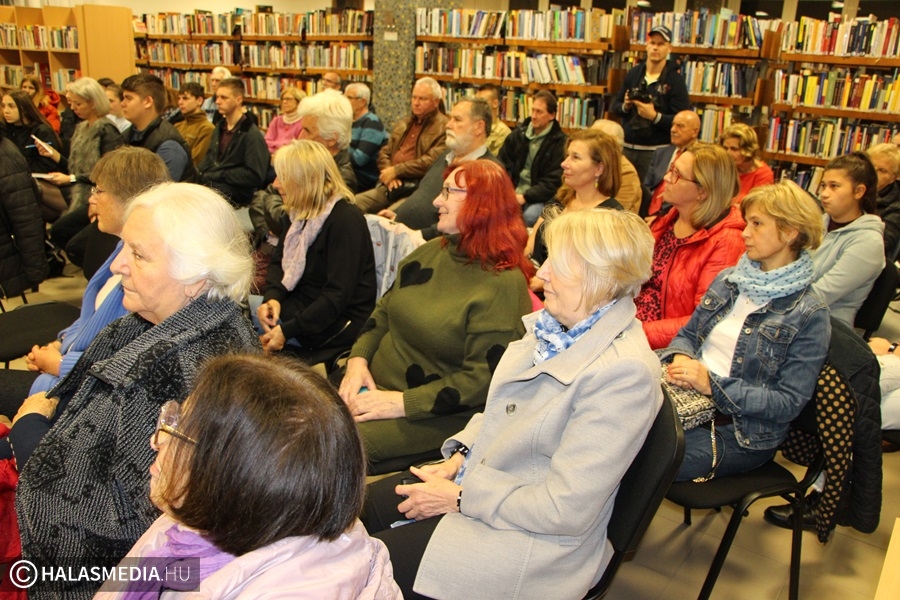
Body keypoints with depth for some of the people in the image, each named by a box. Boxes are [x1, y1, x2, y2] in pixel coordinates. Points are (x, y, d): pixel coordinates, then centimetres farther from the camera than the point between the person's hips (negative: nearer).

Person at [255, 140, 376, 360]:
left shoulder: (345, 220, -21)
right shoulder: (296, 214, 8)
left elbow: (338, 295, -25)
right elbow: (279, 262, 9)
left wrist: (288, 331, -25)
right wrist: (272, 298, -13)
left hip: (337, 323, -9)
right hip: (298, 304, 9)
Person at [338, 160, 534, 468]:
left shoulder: (502, 284, -17)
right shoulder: (430, 252, 8)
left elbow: (481, 379, -19)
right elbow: (384, 311, 15)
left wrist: (403, 403, -20)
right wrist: (358, 359, -3)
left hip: (433, 415, -7)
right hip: (372, 383, 7)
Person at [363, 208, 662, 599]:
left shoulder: (624, 372, -27)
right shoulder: (553, 325, -2)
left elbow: (566, 509, -26)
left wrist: (460, 499, -19)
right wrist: (458, 456, -2)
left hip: (537, 538, -8)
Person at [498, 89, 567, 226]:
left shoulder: (560, 142, -4)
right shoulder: (518, 134, 12)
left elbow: (553, 181, -10)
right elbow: (502, 164, 11)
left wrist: (525, 197, -19)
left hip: (539, 197, -3)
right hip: (512, 192, 4)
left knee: (530, 215, -35)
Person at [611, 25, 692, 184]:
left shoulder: (675, 79, -5)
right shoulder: (633, 73, 8)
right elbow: (615, 106, 14)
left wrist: (655, 116, -23)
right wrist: (625, 106, -8)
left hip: (656, 152, -4)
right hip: (626, 147, 4)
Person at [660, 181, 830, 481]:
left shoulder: (808, 315, -8)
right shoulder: (728, 279, 10)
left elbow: (789, 403, -13)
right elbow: (688, 334, 17)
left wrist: (713, 385, -21)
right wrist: (680, 357, -7)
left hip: (742, 432, -5)